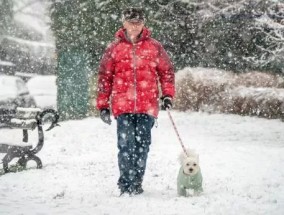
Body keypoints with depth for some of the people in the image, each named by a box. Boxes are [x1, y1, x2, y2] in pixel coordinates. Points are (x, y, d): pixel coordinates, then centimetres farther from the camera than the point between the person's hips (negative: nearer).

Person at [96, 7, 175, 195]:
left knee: (142, 145, 4)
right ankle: (126, 184, 0)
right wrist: (103, 105, 7)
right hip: (123, 106, -1)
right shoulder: (114, 48, 6)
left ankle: (136, 183, 15)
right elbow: (105, 77, 9)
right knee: (126, 145, -8)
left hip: (147, 106, 1)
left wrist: (168, 94, 2)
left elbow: (167, 70, 14)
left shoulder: (154, 47, 7)